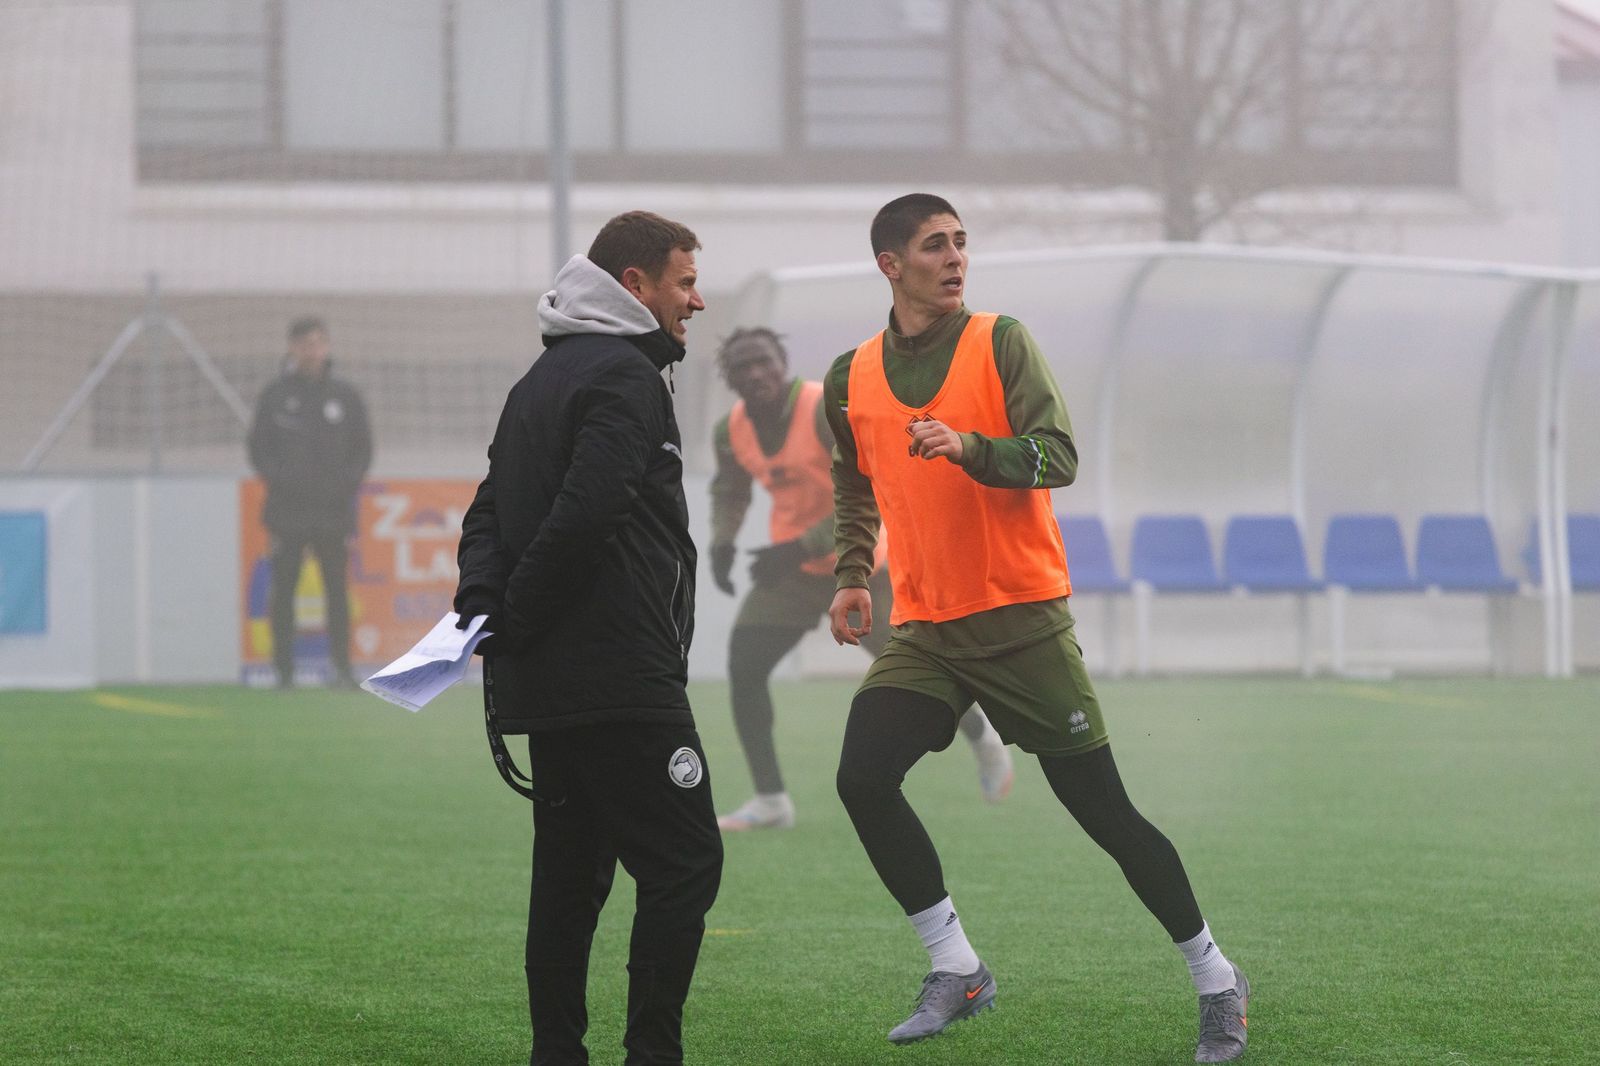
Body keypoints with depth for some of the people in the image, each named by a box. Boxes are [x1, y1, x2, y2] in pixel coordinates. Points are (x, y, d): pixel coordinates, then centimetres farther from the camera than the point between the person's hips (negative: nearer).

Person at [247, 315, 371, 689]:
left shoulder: (345, 395, 8)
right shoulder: (275, 395, 5)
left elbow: (362, 448, 11)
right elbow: (258, 448, 6)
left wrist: (347, 482, -4)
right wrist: (279, 479, -9)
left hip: (334, 510, 0)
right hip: (287, 510, 0)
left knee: (338, 591, -3)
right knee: (283, 591, 0)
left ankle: (341, 668, 0)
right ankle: (284, 669, 5)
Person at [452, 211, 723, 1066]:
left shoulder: (543, 378, 20)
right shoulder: (623, 377, -12)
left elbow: (488, 515, 17)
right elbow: (583, 516, -22)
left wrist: (481, 609, 1)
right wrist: (512, 622, -13)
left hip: (544, 683, 10)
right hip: (619, 680, -10)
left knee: (570, 870, 12)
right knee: (684, 860, -7)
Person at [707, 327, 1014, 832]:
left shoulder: (830, 412, -24)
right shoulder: (732, 431, -4)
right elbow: (729, 490, 18)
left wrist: (799, 549, -33)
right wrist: (722, 542, -1)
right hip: (791, 568, 5)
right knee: (744, 664, -12)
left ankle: (982, 737, 37)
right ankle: (770, 800, -6)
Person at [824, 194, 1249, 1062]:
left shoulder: (1001, 343, -4)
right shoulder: (852, 377, 7)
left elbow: (1057, 456, -15)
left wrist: (971, 448, -31)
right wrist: (852, 576, 10)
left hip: (1023, 620, -3)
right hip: (922, 630, 4)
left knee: (1103, 810, -2)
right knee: (863, 779, -17)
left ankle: (1216, 981, 12)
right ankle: (956, 970, -2)